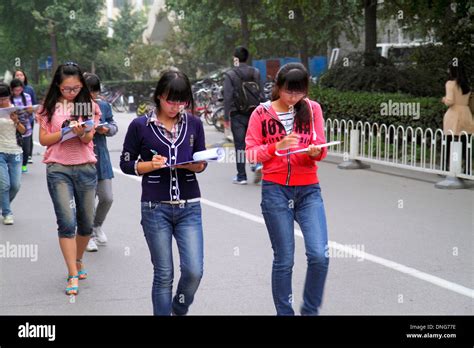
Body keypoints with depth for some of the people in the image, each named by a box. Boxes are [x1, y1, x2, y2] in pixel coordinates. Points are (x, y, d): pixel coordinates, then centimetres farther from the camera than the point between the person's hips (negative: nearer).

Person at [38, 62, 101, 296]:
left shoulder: (89, 105, 5)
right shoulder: (49, 107, 3)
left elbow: (88, 138, -6)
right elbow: (43, 139, 0)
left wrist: (82, 132, -29)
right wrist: (66, 132, -15)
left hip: (86, 167, 2)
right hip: (58, 169, -2)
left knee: (86, 222, 8)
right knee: (67, 222, -10)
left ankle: (78, 261, 33)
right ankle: (73, 275, -6)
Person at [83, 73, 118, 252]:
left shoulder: (104, 106, 5)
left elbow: (114, 126, 15)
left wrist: (107, 129, -7)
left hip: (101, 158, 4)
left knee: (107, 197, 5)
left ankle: (97, 226, 34)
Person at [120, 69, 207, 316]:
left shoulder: (194, 124, 4)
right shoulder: (140, 126, -3)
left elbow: (201, 164, 11)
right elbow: (126, 164, 3)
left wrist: (191, 164, -11)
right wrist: (152, 165, -14)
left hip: (189, 207, 2)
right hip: (155, 209, -2)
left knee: (194, 271, -4)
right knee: (164, 274, 3)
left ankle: (179, 310, 25)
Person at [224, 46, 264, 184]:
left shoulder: (230, 75, -7)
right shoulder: (256, 73, 6)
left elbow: (227, 97, -10)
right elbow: (261, 94, 8)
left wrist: (226, 116, -5)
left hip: (237, 114, -3)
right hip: (254, 113, 4)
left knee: (240, 145, 2)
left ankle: (241, 176, 6)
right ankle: (258, 164, -8)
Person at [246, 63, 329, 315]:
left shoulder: (312, 109, 4)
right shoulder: (261, 113, 0)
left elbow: (321, 148, 3)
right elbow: (251, 152, -2)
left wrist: (315, 152, -20)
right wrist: (277, 146, -17)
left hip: (309, 189, 2)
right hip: (275, 190, -1)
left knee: (319, 256, -11)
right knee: (284, 260, 3)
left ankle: (310, 309, 11)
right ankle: (284, 312, 18)